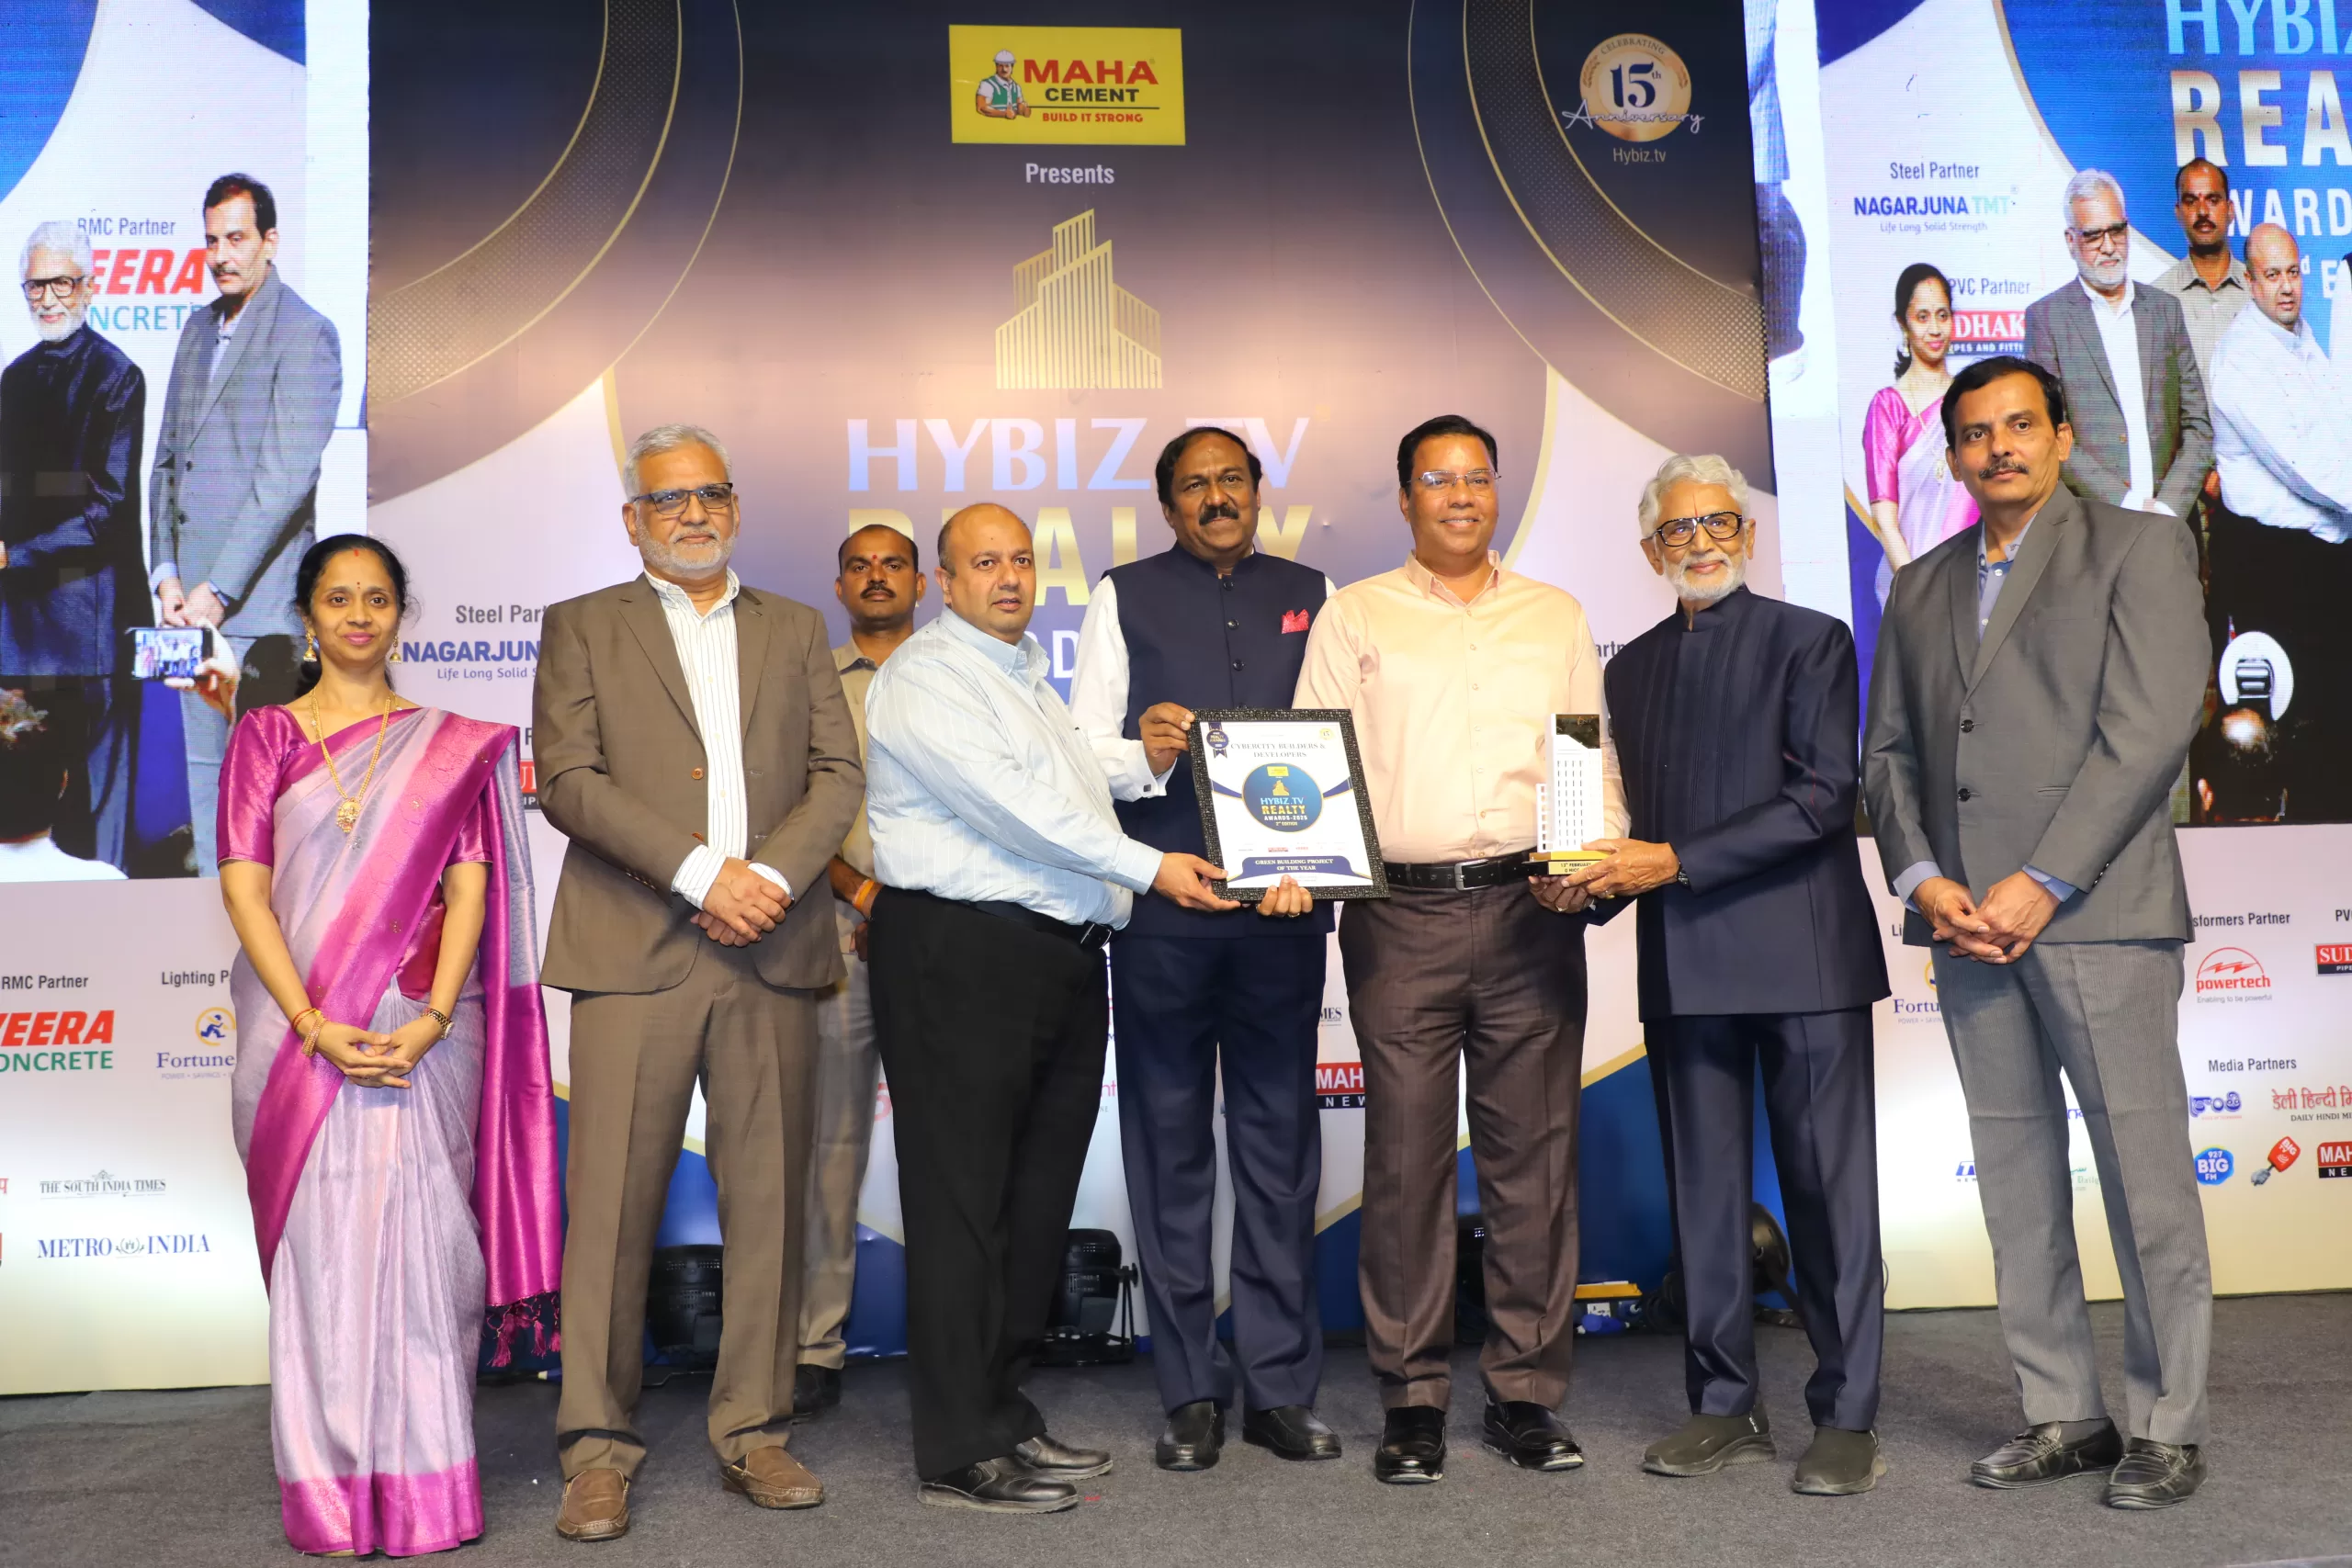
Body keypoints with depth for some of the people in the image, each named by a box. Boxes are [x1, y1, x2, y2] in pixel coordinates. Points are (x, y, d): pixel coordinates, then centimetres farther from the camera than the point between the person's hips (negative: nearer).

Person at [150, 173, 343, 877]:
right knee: (205, 765, 12)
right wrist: (165, 573, 4)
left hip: (257, 597, -7)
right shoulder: (199, 328, 16)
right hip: (193, 592, 7)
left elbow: (287, 477, -14)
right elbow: (167, 457, 16)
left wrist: (220, 588, -16)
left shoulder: (305, 333, -7)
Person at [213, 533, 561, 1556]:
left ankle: (423, 1487, 8)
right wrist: (314, 1025, -12)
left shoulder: (452, 744, 10)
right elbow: (245, 888, 0)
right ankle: (330, 1493, 12)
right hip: (298, 1028, 0)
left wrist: (431, 1021, -12)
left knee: (417, 1240, -1)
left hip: (423, 1030, 0)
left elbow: (471, 887, 2)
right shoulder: (264, 736, 9)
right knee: (317, 1243, 1)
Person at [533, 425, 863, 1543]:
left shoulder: (796, 630, 18)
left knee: (767, 1199, 5)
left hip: (773, 948, 3)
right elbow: (567, 780, -3)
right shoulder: (581, 627, 10)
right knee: (612, 1204, -2)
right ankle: (599, 1449, 9)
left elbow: (839, 774, 8)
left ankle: (752, 1432, 16)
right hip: (632, 949, -2)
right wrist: (699, 872, -13)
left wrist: (773, 877, -9)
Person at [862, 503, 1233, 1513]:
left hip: (1062, 957, 9)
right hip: (962, 956, -9)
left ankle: (1005, 1417, 24)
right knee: (964, 1203, -3)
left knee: (1037, 1200, 12)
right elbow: (1012, 805, -17)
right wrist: (1148, 867, -17)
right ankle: (961, 1454, 5)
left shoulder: (1029, 674, 23)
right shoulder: (924, 675, -6)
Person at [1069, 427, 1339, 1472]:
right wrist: (1144, 755, -17)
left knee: (1280, 1141, 5)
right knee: (1170, 1140, 4)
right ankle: (1190, 1393, 14)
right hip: (1160, 905, -1)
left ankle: (1280, 1386, 15)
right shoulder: (1125, 598, 9)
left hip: (1284, 904, 1)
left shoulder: (1309, 595, 14)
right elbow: (1083, 751, 3)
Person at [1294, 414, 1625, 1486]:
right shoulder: (1354, 617, 12)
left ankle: (1525, 1391, 14)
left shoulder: (1555, 617, 18)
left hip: (1532, 909, 2)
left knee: (1534, 1151, 4)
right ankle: (1412, 1399, 11)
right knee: (1406, 1155, 0)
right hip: (1400, 914, -1)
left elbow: (1596, 762, 14)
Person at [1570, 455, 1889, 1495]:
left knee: (1829, 1185, 1)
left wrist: (1676, 862, -16)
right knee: (1704, 1188, 9)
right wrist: (1595, 884, -6)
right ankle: (1725, 1407, 19)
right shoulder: (1632, 667, 16)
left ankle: (1847, 1418, 11)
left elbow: (1825, 795, -11)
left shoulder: (1810, 640, 1)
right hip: (1685, 965, 5)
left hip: (1803, 956, -4)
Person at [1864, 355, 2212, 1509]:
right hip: (1968, 922, 5)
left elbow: (2150, 728, -8)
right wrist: (1921, 878, -3)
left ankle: (2169, 1426, 12)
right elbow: (1887, 752, 14)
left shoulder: (2139, 548, 3)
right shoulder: (1921, 588, 18)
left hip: (2097, 911, -5)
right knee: (2016, 1183, 8)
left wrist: (2042, 883, -14)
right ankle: (2063, 1415, 18)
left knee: (2144, 1177, -1)